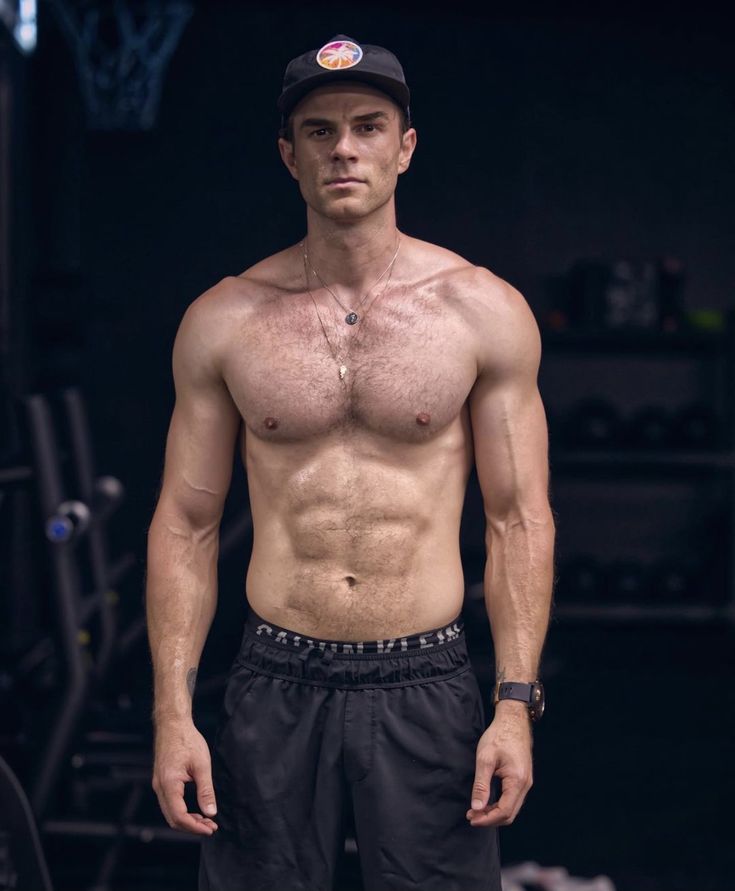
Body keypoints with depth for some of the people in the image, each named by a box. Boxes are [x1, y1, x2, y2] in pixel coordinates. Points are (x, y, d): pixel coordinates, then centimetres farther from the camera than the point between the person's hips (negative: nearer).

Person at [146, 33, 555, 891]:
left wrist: (516, 705, -7)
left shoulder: (484, 312, 0)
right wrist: (172, 713, -2)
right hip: (274, 687, 1)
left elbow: (518, 521, 1)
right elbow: (185, 524, 5)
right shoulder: (223, 321, 3)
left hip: (426, 689, -1)